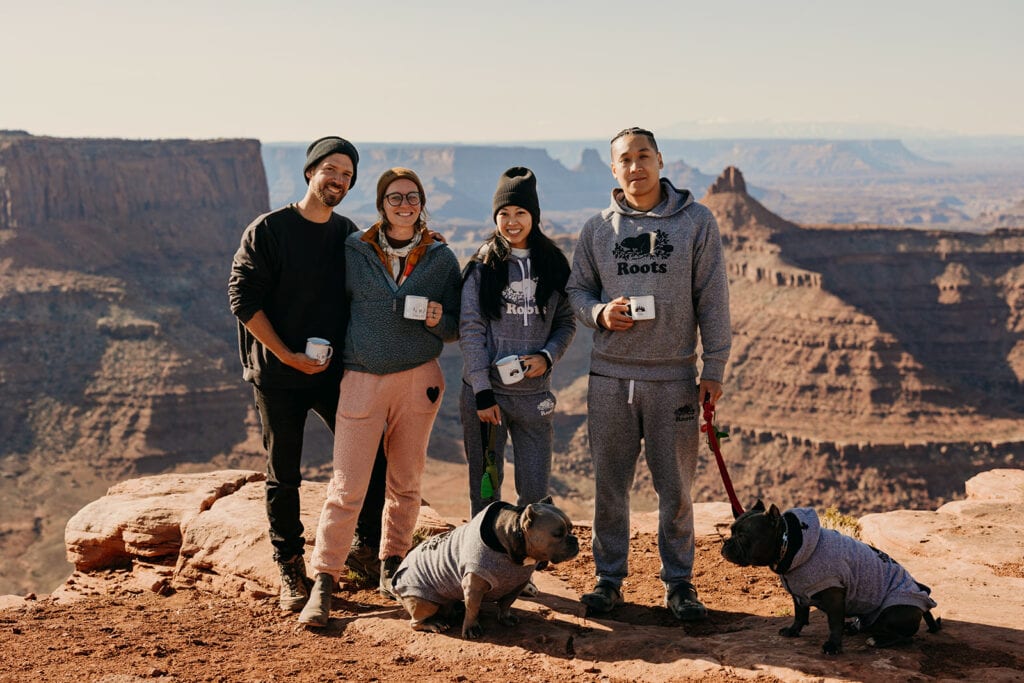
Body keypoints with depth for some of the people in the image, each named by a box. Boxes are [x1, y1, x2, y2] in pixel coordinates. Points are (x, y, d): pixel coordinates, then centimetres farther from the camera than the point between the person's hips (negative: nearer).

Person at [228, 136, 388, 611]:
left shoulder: (348, 235, 7)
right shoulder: (269, 230, -8)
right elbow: (243, 299, -11)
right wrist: (287, 355, -13)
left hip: (335, 372, 4)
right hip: (278, 375, -4)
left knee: (372, 459, 2)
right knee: (283, 477, 5)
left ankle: (370, 549, 21)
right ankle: (291, 572, 18)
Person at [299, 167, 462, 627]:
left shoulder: (441, 258, 5)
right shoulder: (353, 252, 3)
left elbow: (455, 330, 7)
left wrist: (438, 320, -13)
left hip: (419, 380, 2)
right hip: (362, 380, -1)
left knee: (406, 482, 9)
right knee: (347, 487, -6)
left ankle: (392, 566, 25)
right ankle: (323, 584, -1)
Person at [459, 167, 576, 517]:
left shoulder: (553, 264, 5)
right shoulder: (483, 267, -1)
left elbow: (566, 322, 11)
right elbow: (470, 331, -4)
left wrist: (547, 356, -9)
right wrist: (482, 391, -10)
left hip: (534, 393, 2)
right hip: (485, 390, -1)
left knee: (535, 490, 3)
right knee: (485, 486, 6)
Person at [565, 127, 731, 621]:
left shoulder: (696, 222, 1)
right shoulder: (598, 229, 7)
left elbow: (712, 299, 0)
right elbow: (576, 290, 14)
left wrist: (714, 370, -3)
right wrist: (600, 313, -9)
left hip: (673, 376, -2)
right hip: (610, 375, 2)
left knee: (676, 487, 5)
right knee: (609, 484, 7)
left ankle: (679, 583, 17)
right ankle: (609, 579, 19)